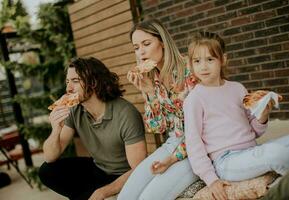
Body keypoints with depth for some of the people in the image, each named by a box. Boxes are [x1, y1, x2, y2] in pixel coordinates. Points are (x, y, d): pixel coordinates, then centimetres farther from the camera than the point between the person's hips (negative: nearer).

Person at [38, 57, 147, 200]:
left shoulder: (126, 114, -28)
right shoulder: (74, 111, -10)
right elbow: (50, 158, -9)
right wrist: (56, 131, -29)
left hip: (123, 177, -6)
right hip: (96, 168, 6)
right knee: (47, 172, -6)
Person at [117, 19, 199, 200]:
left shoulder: (189, 70, -14)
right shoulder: (151, 79, 4)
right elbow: (157, 128, 2)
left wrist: (173, 158, -15)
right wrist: (148, 91, -11)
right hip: (172, 144, 6)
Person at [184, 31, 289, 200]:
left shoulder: (237, 88, 10)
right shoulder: (194, 98, -4)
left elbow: (254, 131, 17)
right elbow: (193, 141, -5)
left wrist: (262, 119, -6)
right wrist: (210, 179, -10)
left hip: (252, 151, 6)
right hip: (226, 160, -6)